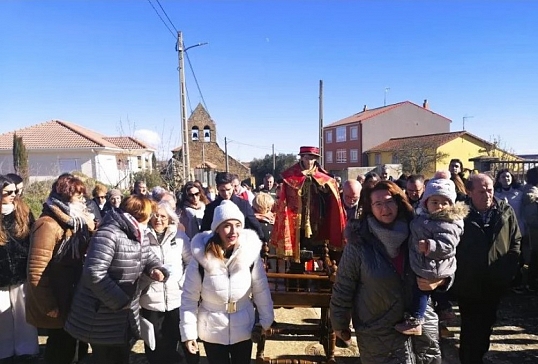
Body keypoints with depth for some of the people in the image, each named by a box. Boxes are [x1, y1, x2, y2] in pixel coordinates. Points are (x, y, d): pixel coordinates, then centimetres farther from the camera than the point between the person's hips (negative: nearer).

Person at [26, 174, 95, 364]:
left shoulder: (72, 221, 7)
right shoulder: (48, 224, -20)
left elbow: (83, 253, 8)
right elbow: (36, 271, -23)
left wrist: (88, 229, -8)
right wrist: (49, 307, -19)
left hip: (72, 299, 8)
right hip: (57, 304, -8)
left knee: (69, 345, 19)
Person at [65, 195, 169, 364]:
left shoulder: (140, 236, 5)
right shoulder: (108, 235, -25)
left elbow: (148, 256, 20)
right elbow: (94, 274, -32)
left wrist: (156, 268, -5)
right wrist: (120, 300, -24)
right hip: (103, 320, -8)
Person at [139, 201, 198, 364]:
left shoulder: (180, 236, 0)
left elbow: (191, 262, 7)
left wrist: (185, 282, -4)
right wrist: (142, 284, -8)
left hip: (178, 299, 1)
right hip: (151, 301, 0)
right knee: (156, 346, 12)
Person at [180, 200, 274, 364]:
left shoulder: (251, 253, -15)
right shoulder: (201, 258, -18)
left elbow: (261, 291, -5)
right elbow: (189, 298, -10)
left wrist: (266, 321, -1)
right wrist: (188, 332, -9)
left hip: (243, 329, 1)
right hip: (212, 331, -1)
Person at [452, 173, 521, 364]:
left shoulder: (506, 212, -4)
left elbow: (516, 241, 5)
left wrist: (508, 271, -1)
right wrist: (456, 273, -10)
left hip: (495, 283, 4)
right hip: (468, 284, -3)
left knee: (486, 325, 21)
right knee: (470, 327, 8)